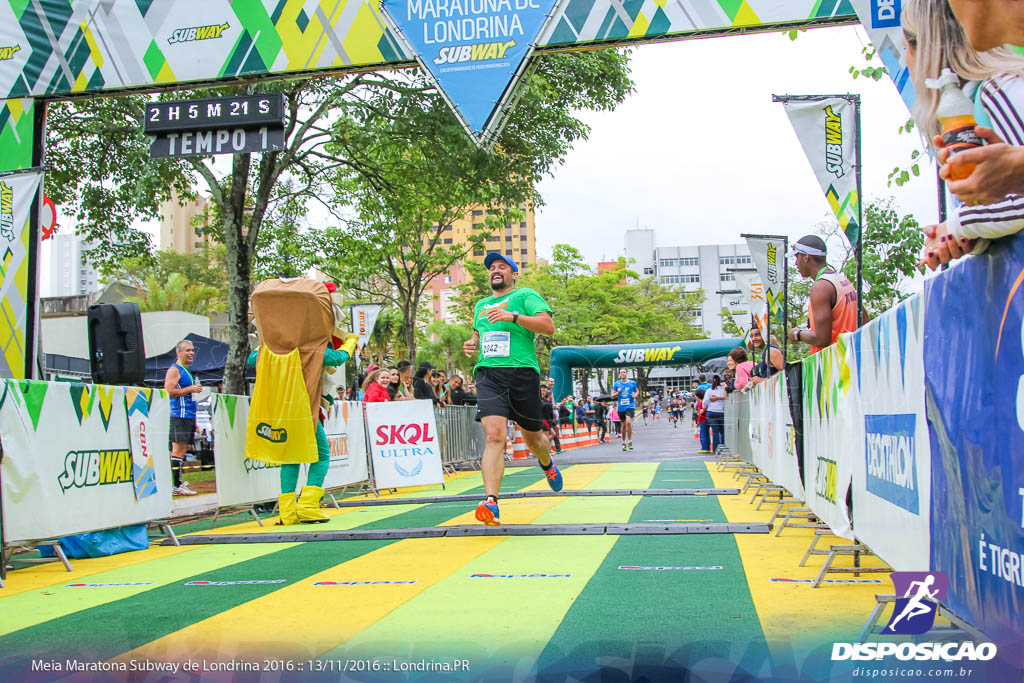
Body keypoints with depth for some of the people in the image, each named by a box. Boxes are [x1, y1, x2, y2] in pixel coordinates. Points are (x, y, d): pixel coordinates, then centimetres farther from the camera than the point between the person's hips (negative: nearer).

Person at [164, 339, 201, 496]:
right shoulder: (174, 370, -5)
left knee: (182, 449, 8)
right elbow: (168, 391, -17)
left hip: (189, 416, 9)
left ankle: (177, 483, 11)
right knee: (178, 449, -11)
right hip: (179, 416, -9)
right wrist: (190, 389, -15)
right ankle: (176, 485, -12)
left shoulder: (188, 372, 22)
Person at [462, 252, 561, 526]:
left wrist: (513, 316, -19)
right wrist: (471, 344, 14)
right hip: (488, 373, 2)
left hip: (522, 372, -2)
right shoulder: (481, 305, 23)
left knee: (533, 437, 12)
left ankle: (548, 466, 47)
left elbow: (548, 326, -8)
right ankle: (490, 502, -27)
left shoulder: (526, 296, 6)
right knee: (493, 435, -19)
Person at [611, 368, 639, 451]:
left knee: (628, 421, -23)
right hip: (621, 407, 2)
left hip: (630, 406, -2)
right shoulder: (617, 384, 5)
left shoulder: (632, 382, 4)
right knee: (623, 425, 9)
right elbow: (612, 396, 7)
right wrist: (618, 392, -12)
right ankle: (623, 442, 26)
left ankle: (629, 441, -11)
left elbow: (637, 391, 20)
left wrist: (635, 395, -2)